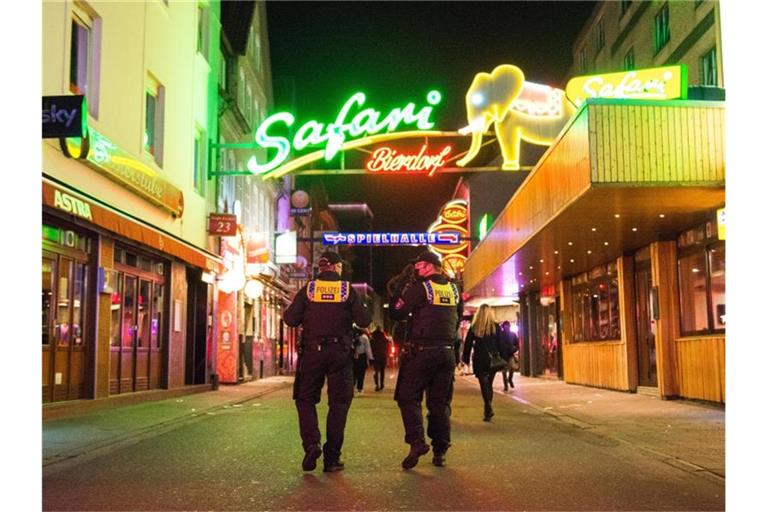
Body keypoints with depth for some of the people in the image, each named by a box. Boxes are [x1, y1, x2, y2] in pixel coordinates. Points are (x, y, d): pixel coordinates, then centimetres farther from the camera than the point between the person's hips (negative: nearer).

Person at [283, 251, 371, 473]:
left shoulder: (308, 289, 1)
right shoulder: (348, 290, 1)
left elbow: (290, 319, -4)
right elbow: (364, 321, -4)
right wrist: (362, 309, 17)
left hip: (312, 351, 0)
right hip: (340, 352, 0)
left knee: (305, 398, 11)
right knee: (338, 403, 7)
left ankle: (311, 444, -9)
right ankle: (332, 458, 7)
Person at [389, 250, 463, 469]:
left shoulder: (418, 287, -8)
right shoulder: (454, 289, 12)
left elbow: (396, 313, -6)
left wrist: (401, 289, 6)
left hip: (422, 351, -5)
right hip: (447, 351, 6)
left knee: (408, 397, 1)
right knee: (440, 402, 10)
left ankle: (417, 441, -14)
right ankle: (440, 451, 11)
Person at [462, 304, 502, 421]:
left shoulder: (474, 327, 0)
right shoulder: (496, 327, 2)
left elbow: (468, 344, 2)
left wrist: (466, 359, 10)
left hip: (479, 360, -2)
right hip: (493, 360, 2)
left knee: (484, 385, -4)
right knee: (489, 384, 14)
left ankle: (488, 409, -20)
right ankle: (488, 409, 16)